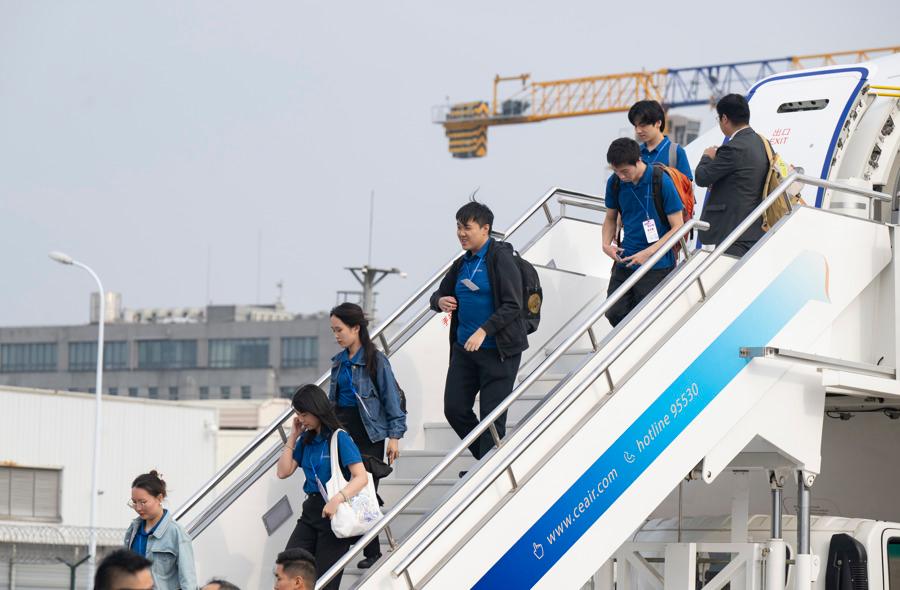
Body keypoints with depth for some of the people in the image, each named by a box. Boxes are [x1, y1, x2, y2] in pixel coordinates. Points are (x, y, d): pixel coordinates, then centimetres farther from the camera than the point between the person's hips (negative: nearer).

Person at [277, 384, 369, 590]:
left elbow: (361, 478, -20)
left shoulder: (339, 438, -11)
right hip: (311, 511, 6)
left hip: (334, 513, -6)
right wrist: (293, 437, 5)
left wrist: (337, 499, -35)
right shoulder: (306, 440, 9)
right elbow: (283, 472, 10)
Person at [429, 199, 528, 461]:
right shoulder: (461, 264, 12)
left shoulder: (500, 258, -11)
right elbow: (439, 294, 22)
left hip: (498, 350, -8)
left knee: (492, 417, -3)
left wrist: (483, 331, -25)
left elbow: (512, 306, -17)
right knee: (454, 409, 5)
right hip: (464, 348, 8)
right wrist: (440, 301, -3)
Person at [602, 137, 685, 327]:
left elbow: (678, 227, -12)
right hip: (625, 261, 4)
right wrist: (606, 244, -4)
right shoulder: (615, 182, -1)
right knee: (614, 313, -2)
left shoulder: (662, 183, -15)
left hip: (657, 266, -4)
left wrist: (648, 253, -19)